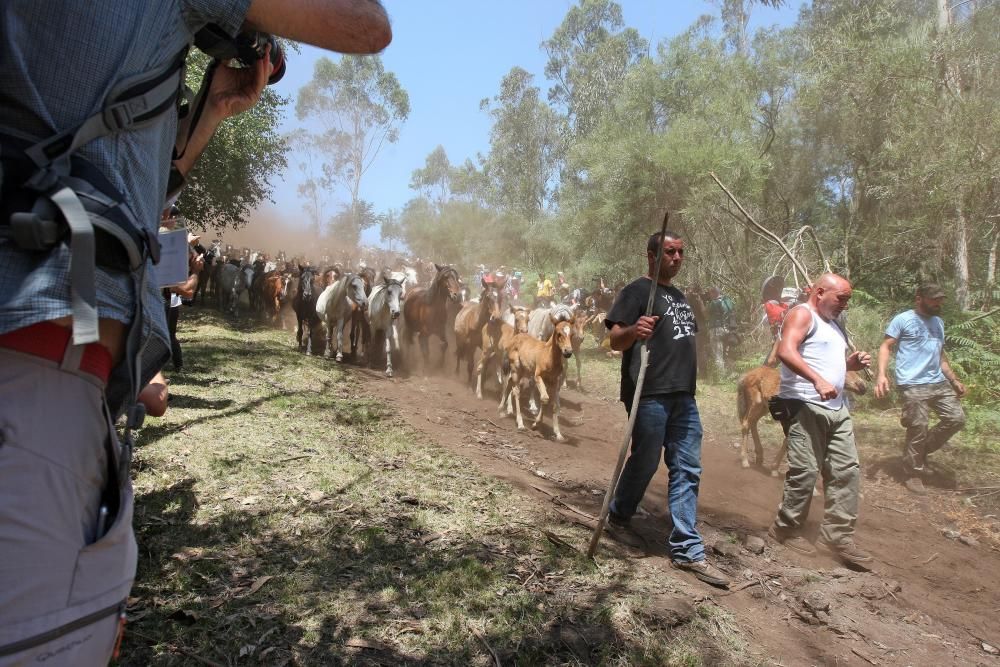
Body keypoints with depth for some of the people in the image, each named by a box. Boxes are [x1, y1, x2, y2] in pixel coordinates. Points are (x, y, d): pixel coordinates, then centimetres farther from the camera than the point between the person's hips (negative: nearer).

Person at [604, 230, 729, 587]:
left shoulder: (679, 295, 20)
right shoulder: (637, 290, -5)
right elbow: (616, 341, -13)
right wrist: (634, 331, -35)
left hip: (683, 396, 8)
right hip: (649, 394, -8)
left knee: (688, 471, 6)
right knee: (645, 462, 2)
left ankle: (687, 549, 11)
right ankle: (619, 515, 30)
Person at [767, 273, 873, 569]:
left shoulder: (832, 323, 24)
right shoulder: (802, 314, -5)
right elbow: (786, 351, -22)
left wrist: (854, 362, 12)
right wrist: (817, 380, -33)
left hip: (837, 409, 9)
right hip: (805, 406, -9)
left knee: (846, 470, 6)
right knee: (805, 471, -7)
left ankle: (838, 534, 14)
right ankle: (786, 528, 9)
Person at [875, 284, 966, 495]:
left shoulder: (938, 322, 21)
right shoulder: (903, 320, -2)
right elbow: (886, 347, -7)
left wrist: (954, 380, 22)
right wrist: (881, 374, -20)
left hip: (939, 383, 7)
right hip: (913, 385, -7)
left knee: (956, 418, 2)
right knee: (917, 430, -5)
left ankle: (924, 448, 22)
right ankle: (913, 475, 11)